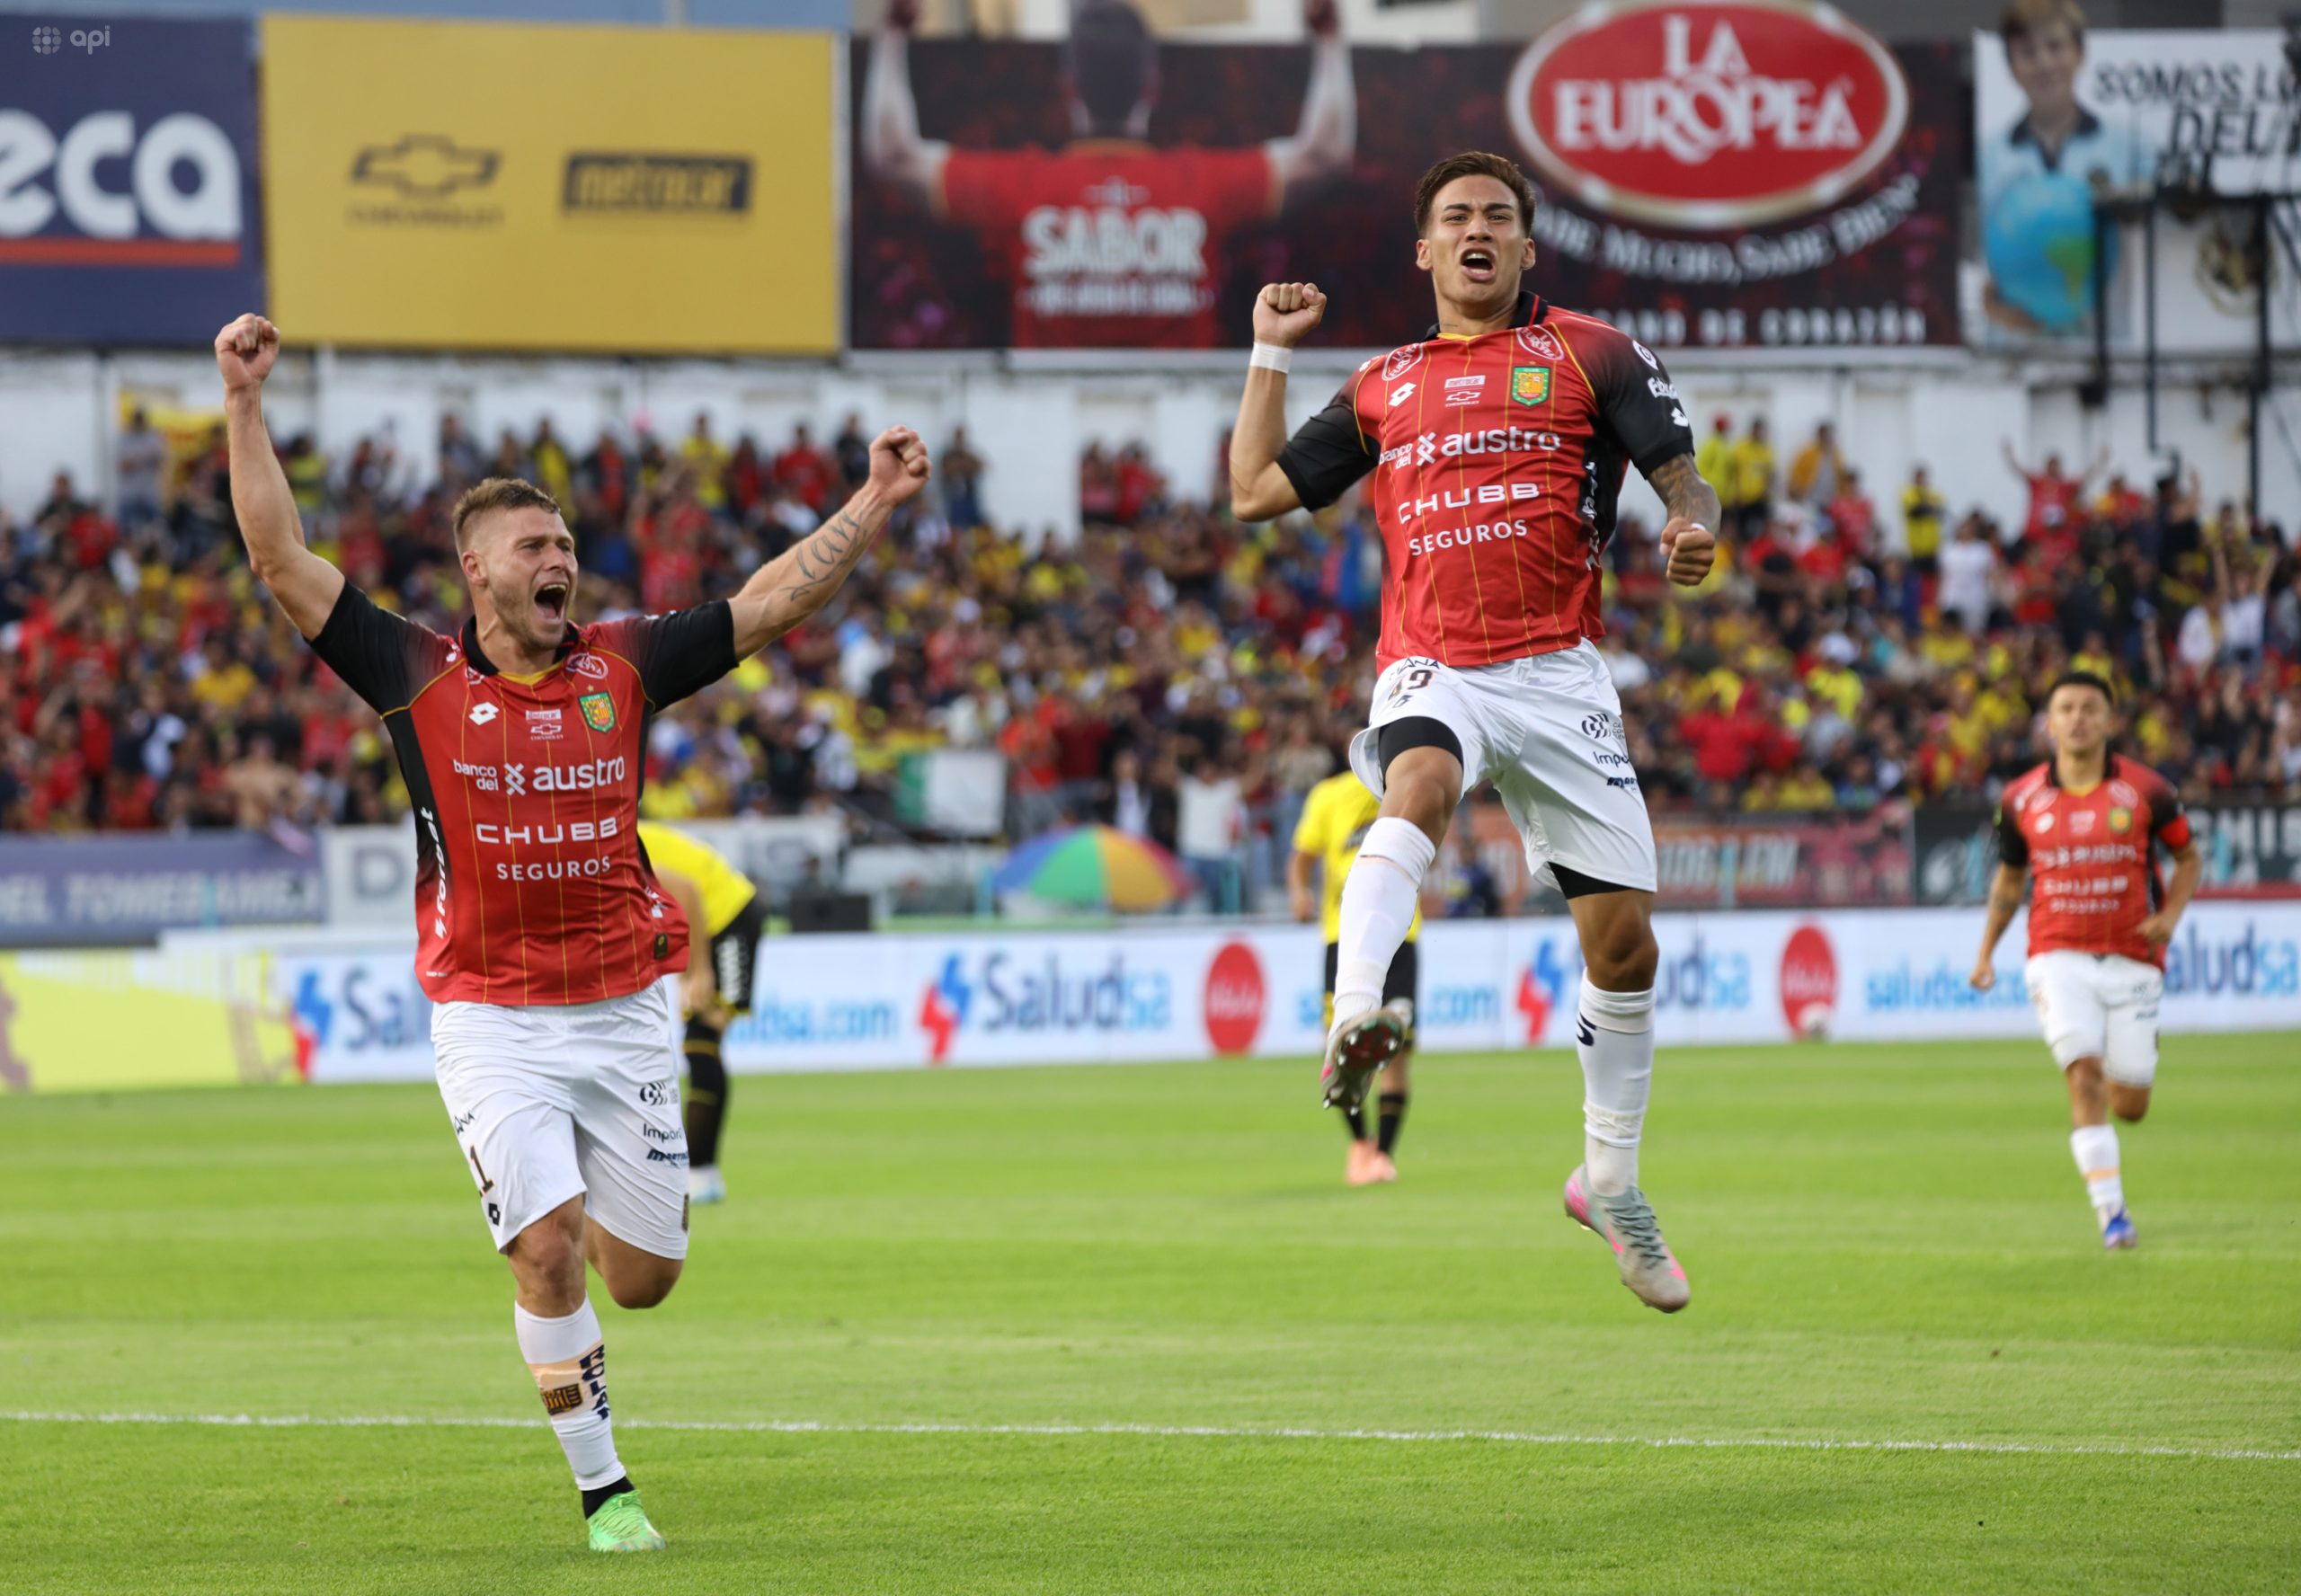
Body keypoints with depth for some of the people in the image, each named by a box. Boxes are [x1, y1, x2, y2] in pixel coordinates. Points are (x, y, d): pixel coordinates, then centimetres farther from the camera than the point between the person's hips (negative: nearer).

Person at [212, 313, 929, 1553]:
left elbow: (772, 602, 4)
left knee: (642, 1275, 6)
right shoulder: (419, 678, -5)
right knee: (546, 1250, -16)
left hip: (623, 1007, 3)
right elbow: (282, 561, -8)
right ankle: (600, 1488, -2)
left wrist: (874, 505, -3)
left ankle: (580, 1199, 43)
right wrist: (245, 407, -15)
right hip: (490, 1018, -3)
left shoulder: (624, 666, 2)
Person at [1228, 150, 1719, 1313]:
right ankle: (1351, 1020, -57)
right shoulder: (1383, 386, 17)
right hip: (1432, 669, 0)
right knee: (1421, 783, -37)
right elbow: (1256, 490, 21)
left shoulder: (1590, 353, 9)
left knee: (1623, 940, 0)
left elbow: (1680, 475, 1)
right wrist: (1271, 352, 19)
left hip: (1558, 674, 0)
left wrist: (1692, 526, -21)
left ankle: (1611, 1178, 20)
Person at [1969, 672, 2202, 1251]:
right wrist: (1986, 951, 11)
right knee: (2084, 1077, -20)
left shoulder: (2146, 790, -3)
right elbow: (2009, 877, 16)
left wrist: (2170, 915, -9)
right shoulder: (2021, 800, 2)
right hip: (2059, 958, 0)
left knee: (2129, 1107, 4)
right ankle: (2111, 1212, -16)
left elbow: (2189, 857, 9)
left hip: (2130, 958, 0)